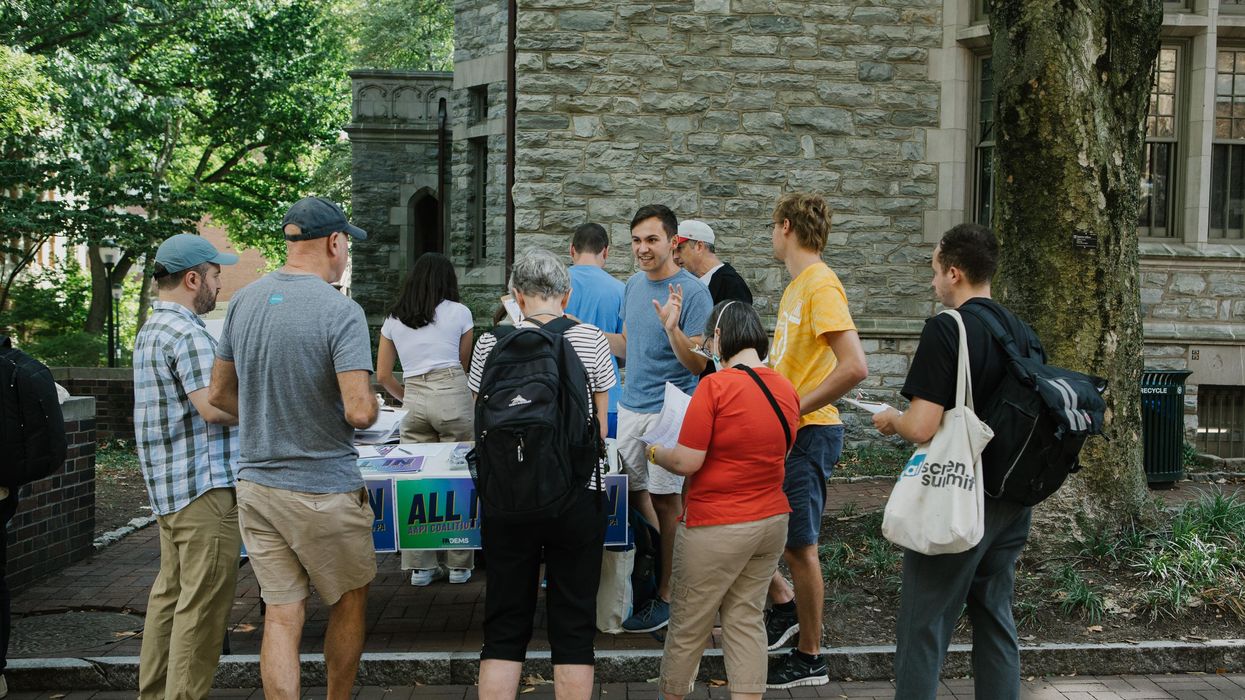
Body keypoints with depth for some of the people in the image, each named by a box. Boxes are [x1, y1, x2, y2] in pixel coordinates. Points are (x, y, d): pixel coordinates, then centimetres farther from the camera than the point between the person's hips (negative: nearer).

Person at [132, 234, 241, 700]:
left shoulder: (150, 330, 17)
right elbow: (214, 407, -24)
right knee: (203, 604, -5)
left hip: (166, 486, 11)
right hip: (204, 485, -11)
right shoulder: (188, 334, -16)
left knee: (170, 592, 17)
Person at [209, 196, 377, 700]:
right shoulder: (341, 312, -16)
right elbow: (359, 412, -23)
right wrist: (371, 404, -1)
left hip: (255, 483, 5)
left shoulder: (244, 300, 5)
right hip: (324, 489, -5)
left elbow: (219, 395, 11)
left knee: (281, 617, 7)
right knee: (349, 603, 16)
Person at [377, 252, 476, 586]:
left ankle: (420, 566, 11)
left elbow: (383, 375, 15)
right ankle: (458, 564, 11)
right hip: (452, 394, -3)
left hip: (414, 401, 3)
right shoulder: (459, 312, 7)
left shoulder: (393, 320, 15)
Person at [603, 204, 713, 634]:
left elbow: (699, 364, -18)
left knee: (665, 502, 1)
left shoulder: (692, 293, -14)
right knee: (633, 494, 13)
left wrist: (672, 328, -32)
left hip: (670, 412, -7)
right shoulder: (634, 285, 9)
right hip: (631, 408, 7)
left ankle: (667, 595, 11)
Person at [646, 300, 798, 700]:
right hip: (772, 519, 6)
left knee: (689, 622, 9)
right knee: (747, 616, 13)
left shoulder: (715, 386, -17)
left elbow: (687, 462, -17)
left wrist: (654, 452, 1)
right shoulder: (786, 389, 3)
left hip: (717, 528, -6)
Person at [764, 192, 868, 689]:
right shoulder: (797, 285, 13)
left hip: (808, 434, -9)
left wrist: (794, 408, -23)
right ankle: (785, 603, 27)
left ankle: (809, 659, 15)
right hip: (781, 431, 9)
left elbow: (854, 367, -26)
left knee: (798, 546, 1)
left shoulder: (821, 284, -17)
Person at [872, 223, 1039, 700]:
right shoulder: (1024, 333, 7)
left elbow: (922, 427, -22)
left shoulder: (945, 329, -16)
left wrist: (890, 420, 0)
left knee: (923, 626, 1)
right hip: (1011, 500, 7)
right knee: (995, 620, 16)